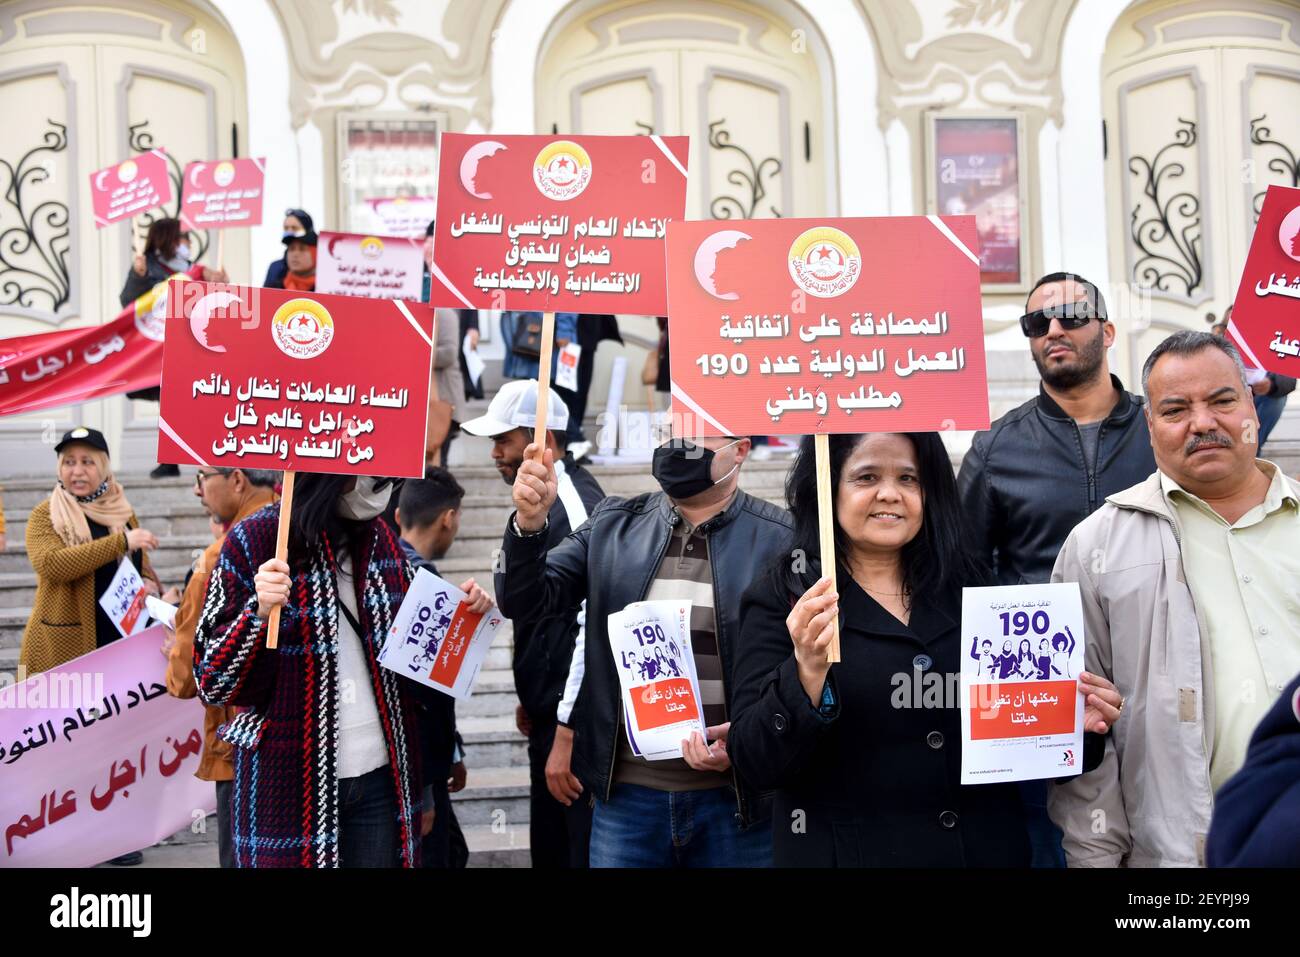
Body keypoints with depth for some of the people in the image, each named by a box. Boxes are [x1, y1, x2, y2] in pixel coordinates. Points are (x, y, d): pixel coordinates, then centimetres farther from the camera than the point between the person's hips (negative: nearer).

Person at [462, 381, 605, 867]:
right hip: (549, 714, 10)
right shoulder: (547, 501, 10)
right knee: (549, 850, 19)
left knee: (579, 850, 2)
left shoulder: (575, 504, -19)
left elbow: (593, 627, -24)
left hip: (574, 722, -10)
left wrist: (567, 732, -23)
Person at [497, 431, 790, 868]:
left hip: (736, 798, -2)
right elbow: (525, 598, 2)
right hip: (626, 794, 3)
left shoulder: (782, 539, -6)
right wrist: (529, 520, -16)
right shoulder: (613, 524, 5)